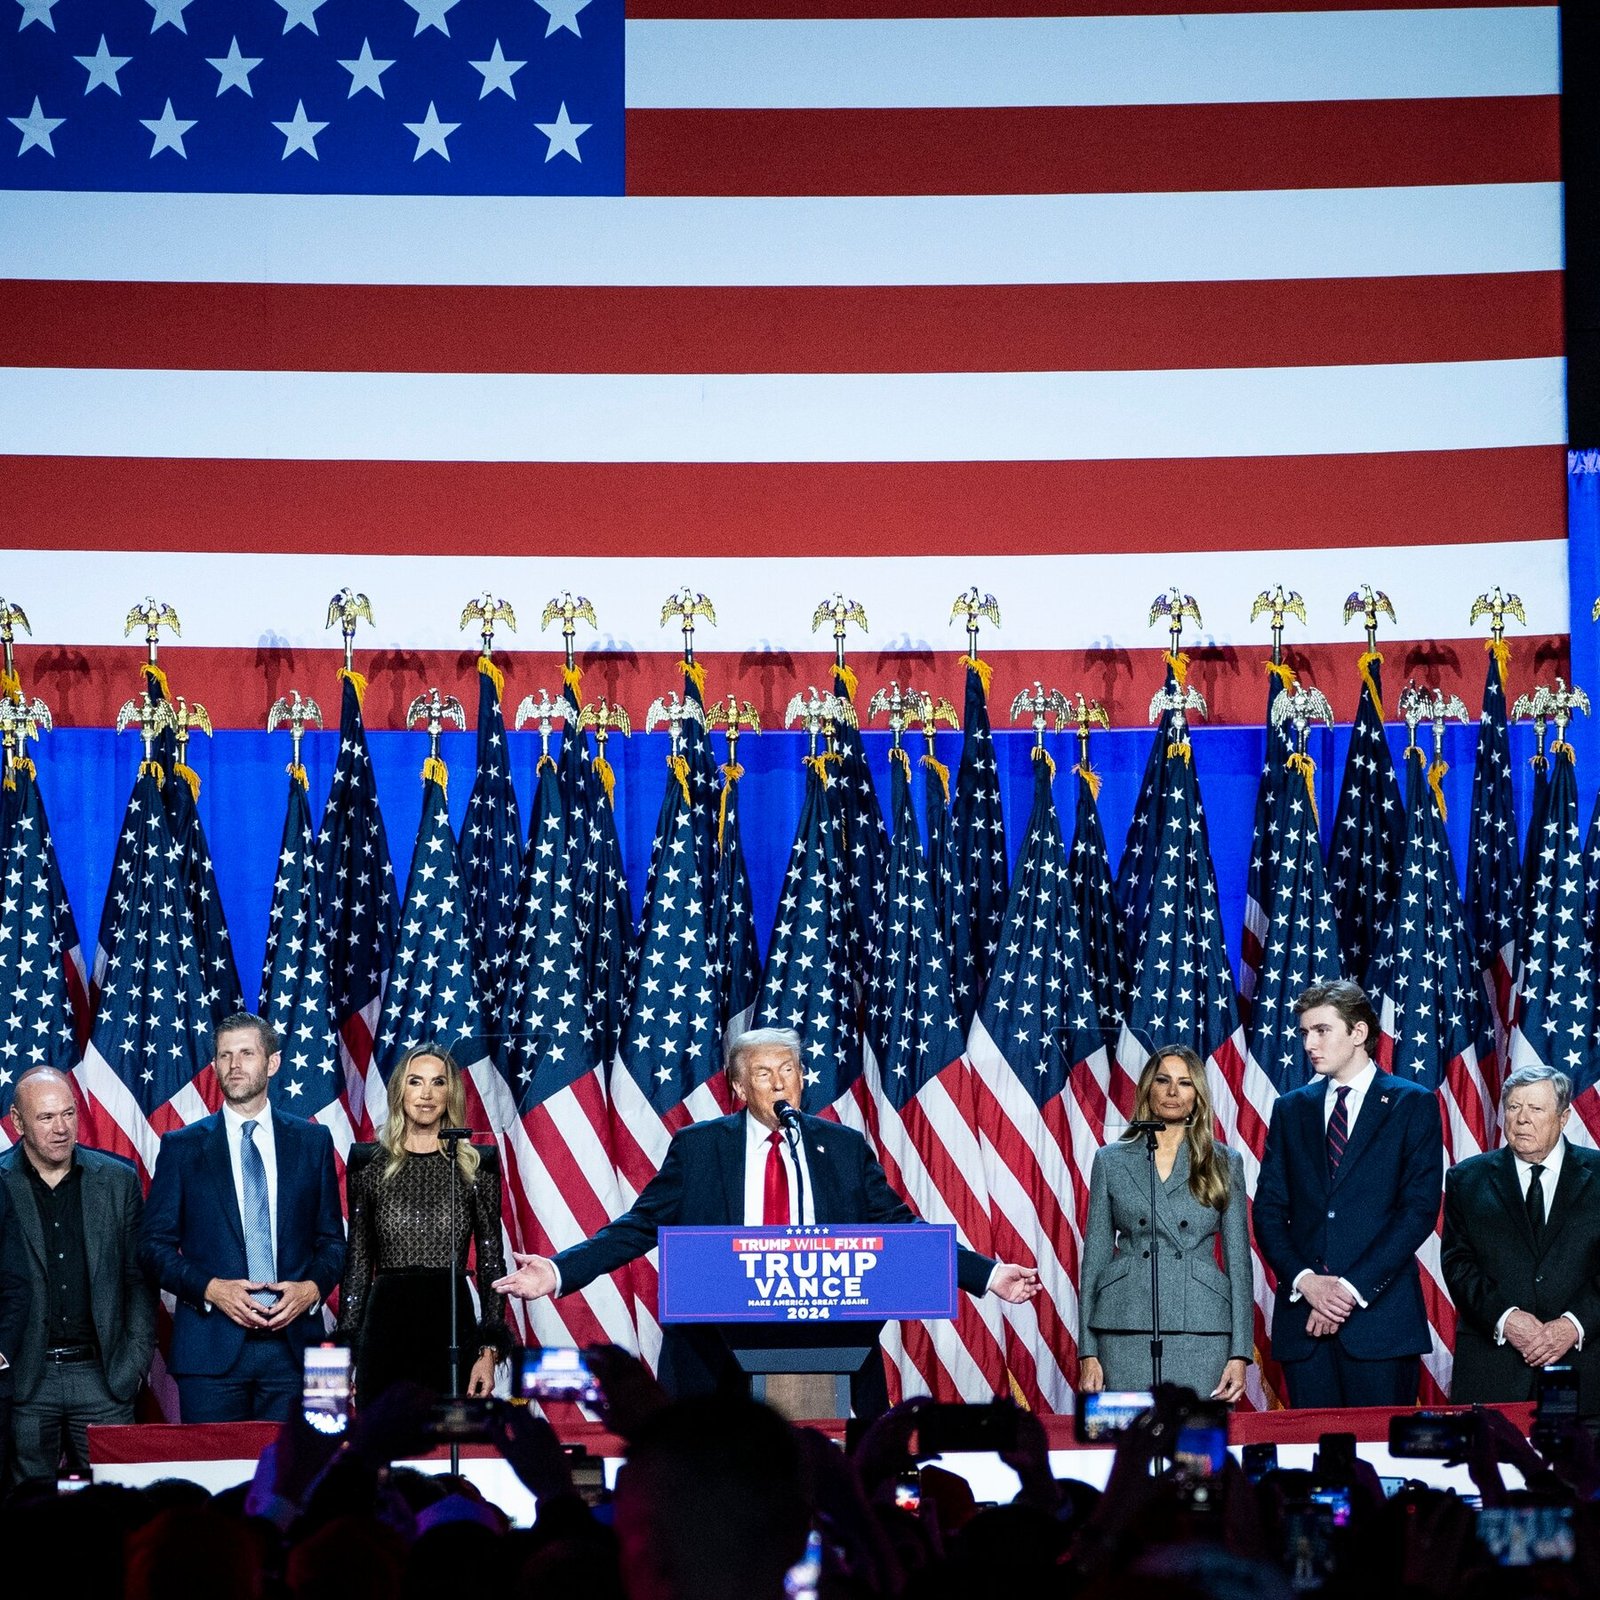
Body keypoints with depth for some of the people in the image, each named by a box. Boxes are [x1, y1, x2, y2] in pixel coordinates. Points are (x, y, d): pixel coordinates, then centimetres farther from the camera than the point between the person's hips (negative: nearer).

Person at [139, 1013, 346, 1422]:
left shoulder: (313, 1141, 11)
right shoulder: (182, 1147, 7)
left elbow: (332, 1239, 14)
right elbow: (153, 1246, 4)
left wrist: (312, 1288, -6)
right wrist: (210, 1289, -11)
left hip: (293, 1342, 1)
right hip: (211, 1347, -1)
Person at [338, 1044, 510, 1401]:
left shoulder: (476, 1165, 6)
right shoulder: (369, 1164, 7)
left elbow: (491, 1262, 5)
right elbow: (357, 1262, 10)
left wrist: (489, 1351, -2)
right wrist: (347, 1347, 4)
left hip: (453, 1327, 0)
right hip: (385, 1325, 1)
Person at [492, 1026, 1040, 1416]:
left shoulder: (844, 1147, 10)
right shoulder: (698, 1147, 6)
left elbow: (899, 1228, 12)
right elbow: (638, 1227, 5)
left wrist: (987, 1274, 5)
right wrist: (559, 1272, -7)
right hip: (719, 1358, -1)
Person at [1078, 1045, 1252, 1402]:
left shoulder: (1225, 1163, 10)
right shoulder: (1111, 1161, 10)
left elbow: (1238, 1259, 8)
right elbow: (1096, 1255, 9)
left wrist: (1240, 1354, -1)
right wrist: (1088, 1353, 2)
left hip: (1201, 1332, 0)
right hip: (1126, 1330, 0)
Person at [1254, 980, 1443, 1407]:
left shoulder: (1413, 1105, 3)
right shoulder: (1290, 1109, 15)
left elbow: (1420, 1209, -5)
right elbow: (1268, 1209, 10)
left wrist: (1352, 1288, -13)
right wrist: (1303, 1279, -8)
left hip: (1380, 1314, -3)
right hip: (1302, 1318, 3)